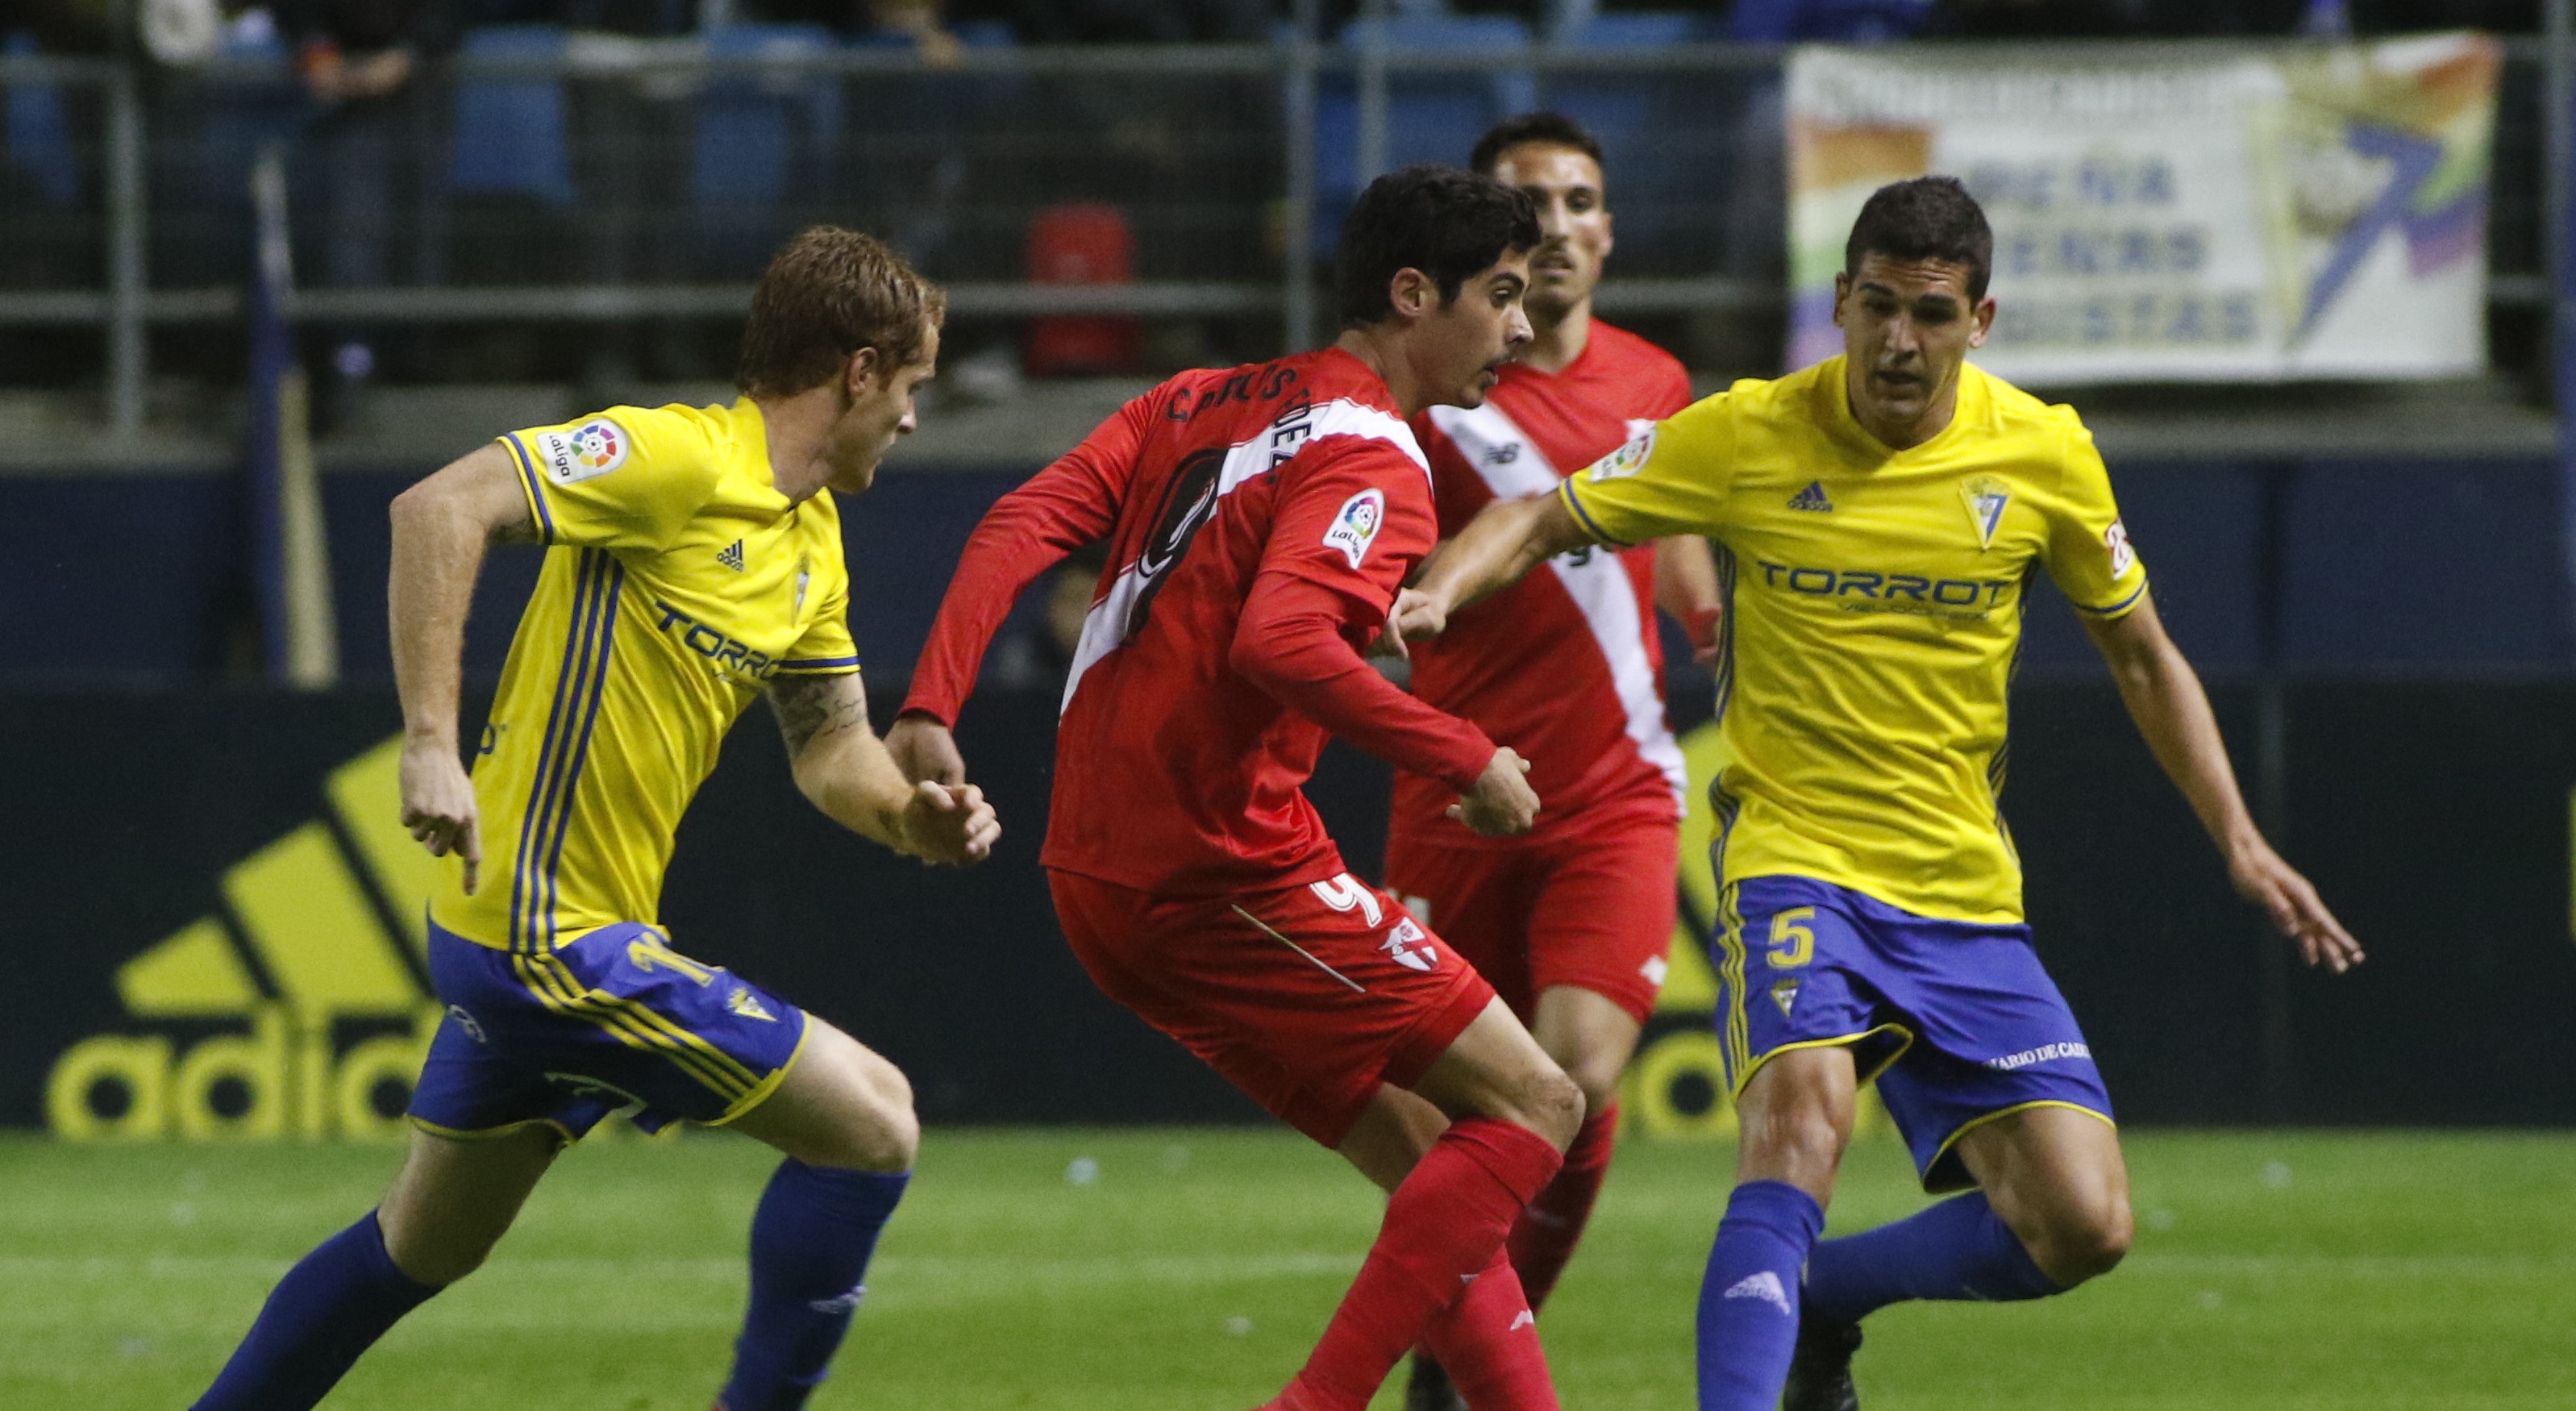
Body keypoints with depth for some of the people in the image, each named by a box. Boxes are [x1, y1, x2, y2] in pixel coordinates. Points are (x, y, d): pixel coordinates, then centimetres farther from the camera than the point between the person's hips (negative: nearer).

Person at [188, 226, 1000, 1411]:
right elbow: (440, 507, -24)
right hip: (561, 945, -10)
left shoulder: (812, 548, 13)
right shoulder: (679, 458, -16)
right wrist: (431, 742, -29)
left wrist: (911, 814, -3)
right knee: (874, 1123, -6)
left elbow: (830, 746, 19)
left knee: (427, 1245, 22)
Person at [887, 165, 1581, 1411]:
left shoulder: (1197, 405, 16)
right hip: (1221, 873, -9)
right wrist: (1468, 761, -18)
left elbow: (1020, 526, 4)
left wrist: (931, 709, -5)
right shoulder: (1371, 457, -10)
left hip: (1104, 885, 9)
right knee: (1534, 1106, -5)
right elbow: (1276, 643, -27)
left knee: (1432, 1167, 14)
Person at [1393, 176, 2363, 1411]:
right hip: (1794, 859, -4)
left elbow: (2140, 657, 13)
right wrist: (1435, 595, -22)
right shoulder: (1745, 438, -6)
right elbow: (1540, 522, -1)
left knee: (2083, 1227, -6)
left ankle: (1815, 1298, 20)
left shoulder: (2044, 453, 0)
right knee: (1803, 1112, -33)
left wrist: (2239, 842, 8)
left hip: (1964, 893, 4)